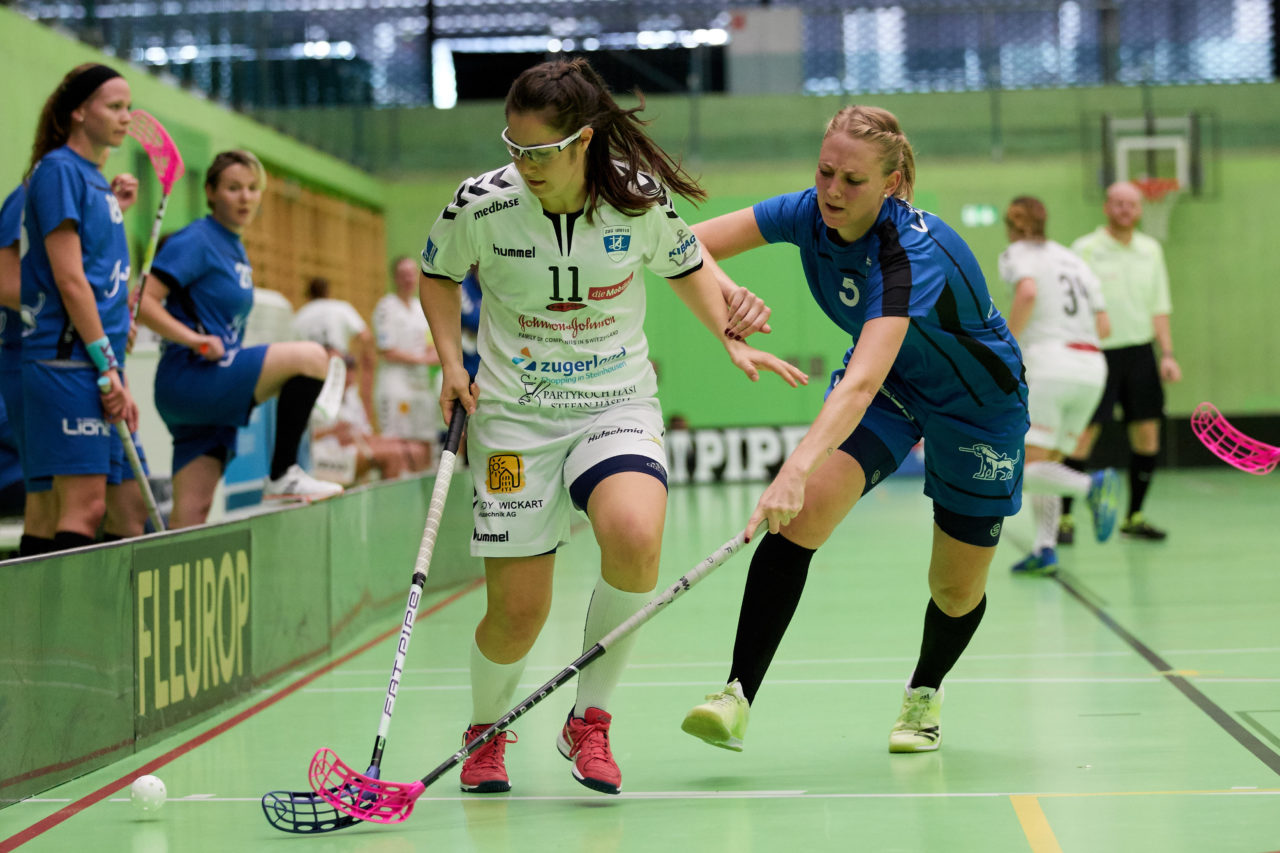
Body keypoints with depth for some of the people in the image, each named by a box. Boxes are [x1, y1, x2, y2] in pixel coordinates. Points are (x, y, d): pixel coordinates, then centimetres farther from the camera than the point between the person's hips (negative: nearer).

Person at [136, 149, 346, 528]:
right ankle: (282, 477, -12)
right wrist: (195, 340, -22)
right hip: (189, 378, -8)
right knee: (311, 357, -18)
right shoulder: (196, 241, -7)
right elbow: (143, 303, -15)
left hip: (214, 394, 8)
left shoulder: (236, 250, 20)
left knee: (192, 512, 0)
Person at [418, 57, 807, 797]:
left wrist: (733, 343, 2)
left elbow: (688, 267, 12)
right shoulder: (482, 206, -12)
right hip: (515, 413, 0)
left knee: (635, 538, -31)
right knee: (518, 611, -4)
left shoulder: (643, 200, -10)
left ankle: (589, 722, -8)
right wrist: (452, 362, -2)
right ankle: (486, 733, 30)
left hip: (619, 403, 0)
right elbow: (438, 274, 10)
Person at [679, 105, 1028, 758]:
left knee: (957, 590, 5)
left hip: (977, 403, -4)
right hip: (890, 381, 4)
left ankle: (924, 693, 39)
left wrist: (795, 468, -63)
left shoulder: (914, 254, -38)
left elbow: (861, 384, -51)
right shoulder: (809, 214, -19)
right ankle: (738, 699, -24)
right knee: (804, 512, -23)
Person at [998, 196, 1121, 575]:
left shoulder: (1017, 255, 5)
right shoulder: (1073, 259, 22)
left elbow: (1028, 292, -18)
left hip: (1048, 363, -7)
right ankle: (1045, 549, -1)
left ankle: (1092, 485, -31)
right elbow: (1104, 326, 17)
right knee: (1044, 465, 14)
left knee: (1026, 472, -7)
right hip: (1092, 368, 7)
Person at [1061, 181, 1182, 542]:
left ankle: (1134, 517, 15)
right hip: (1098, 351, -5)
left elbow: (1159, 307, 15)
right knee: (1083, 434, -9)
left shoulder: (1150, 249, 10)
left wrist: (1167, 354, 7)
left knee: (1147, 434, 3)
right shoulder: (1085, 249, -5)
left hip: (1139, 350, 5)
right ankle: (1064, 518, 0)